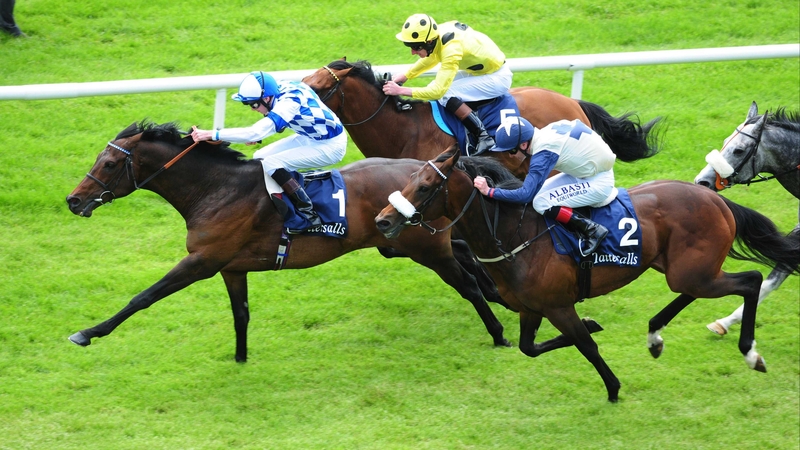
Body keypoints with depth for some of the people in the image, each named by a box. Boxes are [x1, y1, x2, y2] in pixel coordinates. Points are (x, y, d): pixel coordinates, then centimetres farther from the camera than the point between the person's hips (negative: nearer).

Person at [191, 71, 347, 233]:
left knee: (271, 164, -21)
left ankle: (310, 216, -14)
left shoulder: (288, 103, -33)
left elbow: (255, 133, -41)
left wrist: (212, 134, -42)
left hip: (331, 146, -9)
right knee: (260, 158, 5)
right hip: (310, 137, 9)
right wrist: (256, 135, -4)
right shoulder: (279, 88, -8)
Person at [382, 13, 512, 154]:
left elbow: (438, 90, -35)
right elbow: (432, 57, 15)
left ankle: (484, 137, -15)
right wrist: (405, 76, 6)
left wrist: (401, 90, -32)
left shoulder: (451, 49, -33)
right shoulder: (439, 34, -8)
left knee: (446, 94, -21)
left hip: (498, 78, -9)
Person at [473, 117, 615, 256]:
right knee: (540, 190, 9)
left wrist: (489, 191, -20)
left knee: (542, 203, -16)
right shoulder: (545, 132, -4)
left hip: (601, 182, -9)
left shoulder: (543, 152, -26)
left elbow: (526, 194, -27)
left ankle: (592, 230, -7)